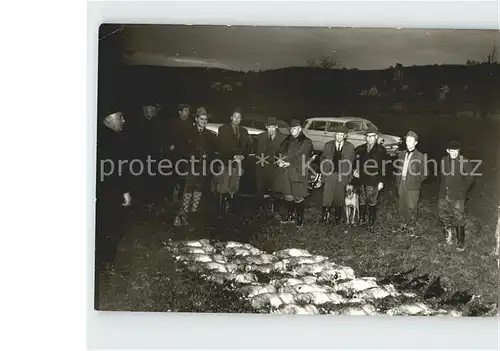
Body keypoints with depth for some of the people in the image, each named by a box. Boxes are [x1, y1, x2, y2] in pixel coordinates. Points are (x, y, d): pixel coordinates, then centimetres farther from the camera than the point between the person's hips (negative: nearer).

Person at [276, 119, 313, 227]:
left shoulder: (306, 142, -3)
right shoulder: (287, 140, 14)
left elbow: (301, 159, -10)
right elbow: (280, 152, 9)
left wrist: (288, 163, -14)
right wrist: (281, 160, -12)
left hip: (298, 173, -5)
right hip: (286, 173, 5)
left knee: (298, 198, -1)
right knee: (288, 197, 11)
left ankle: (300, 219, 14)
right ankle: (290, 216, 27)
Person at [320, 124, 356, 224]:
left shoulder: (350, 147, 3)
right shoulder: (328, 145, 6)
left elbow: (352, 163, 4)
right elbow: (322, 159, 10)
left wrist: (350, 176, 0)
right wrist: (324, 171, 2)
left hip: (343, 176, 0)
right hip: (330, 175, 0)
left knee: (339, 199, 8)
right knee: (327, 198, -5)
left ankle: (337, 217, 22)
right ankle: (325, 216, 6)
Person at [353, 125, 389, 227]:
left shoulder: (381, 150, -2)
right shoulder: (360, 149, 9)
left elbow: (383, 167, -3)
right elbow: (356, 162, 19)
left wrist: (381, 181, -7)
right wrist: (355, 170, -1)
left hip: (374, 181, -3)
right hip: (361, 180, 4)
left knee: (372, 202, 3)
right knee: (362, 201, 11)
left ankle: (371, 221, 16)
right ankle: (362, 219, 24)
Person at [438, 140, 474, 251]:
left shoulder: (464, 162, -12)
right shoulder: (444, 160, 2)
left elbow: (469, 178, -4)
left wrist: (461, 190, -4)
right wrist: (443, 188, 11)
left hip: (457, 196, -4)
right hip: (444, 194, 5)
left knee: (458, 219, -1)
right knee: (443, 215, 14)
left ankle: (461, 243, 11)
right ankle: (449, 229, 43)